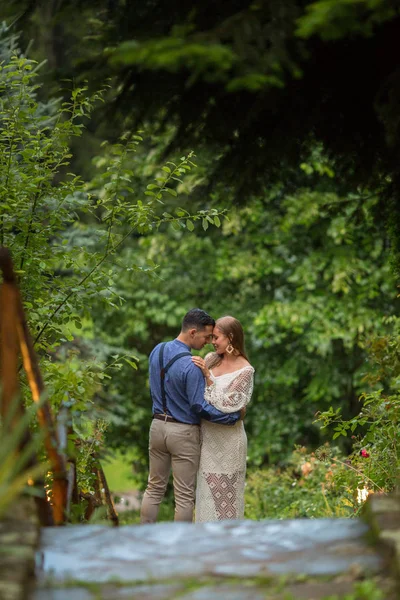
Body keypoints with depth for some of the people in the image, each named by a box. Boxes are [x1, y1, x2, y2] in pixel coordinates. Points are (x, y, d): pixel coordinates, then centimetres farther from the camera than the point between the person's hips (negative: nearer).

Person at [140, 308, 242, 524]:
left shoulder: (157, 351, 1)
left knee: (154, 488, 16)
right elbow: (199, 407, -20)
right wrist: (233, 416, -13)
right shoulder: (191, 366, -23)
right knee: (184, 496, 4)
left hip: (158, 425, 7)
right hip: (183, 433, -7)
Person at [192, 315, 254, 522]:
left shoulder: (244, 370, -12)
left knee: (226, 493, 0)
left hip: (227, 439, -6)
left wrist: (208, 375, -20)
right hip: (207, 436, 6)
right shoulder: (211, 359, 6)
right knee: (207, 491, 12)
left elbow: (226, 405, -17)